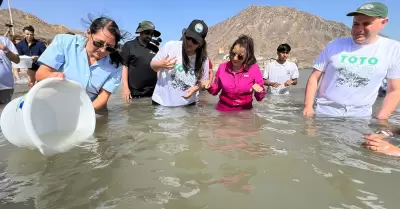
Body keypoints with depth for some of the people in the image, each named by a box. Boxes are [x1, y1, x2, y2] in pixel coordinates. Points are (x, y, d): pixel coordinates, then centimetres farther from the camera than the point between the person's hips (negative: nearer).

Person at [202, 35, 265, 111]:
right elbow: (216, 90, 12)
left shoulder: (254, 69, -6)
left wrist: (259, 91, -20)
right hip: (223, 110, 2)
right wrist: (210, 87, -7)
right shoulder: (222, 67, 0)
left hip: (244, 112, -2)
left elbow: (259, 98, 0)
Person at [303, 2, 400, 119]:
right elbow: (314, 77, -3)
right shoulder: (335, 45, -4)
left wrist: (380, 120, -7)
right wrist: (308, 107, -12)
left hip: (360, 116, 1)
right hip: (324, 112, 0)